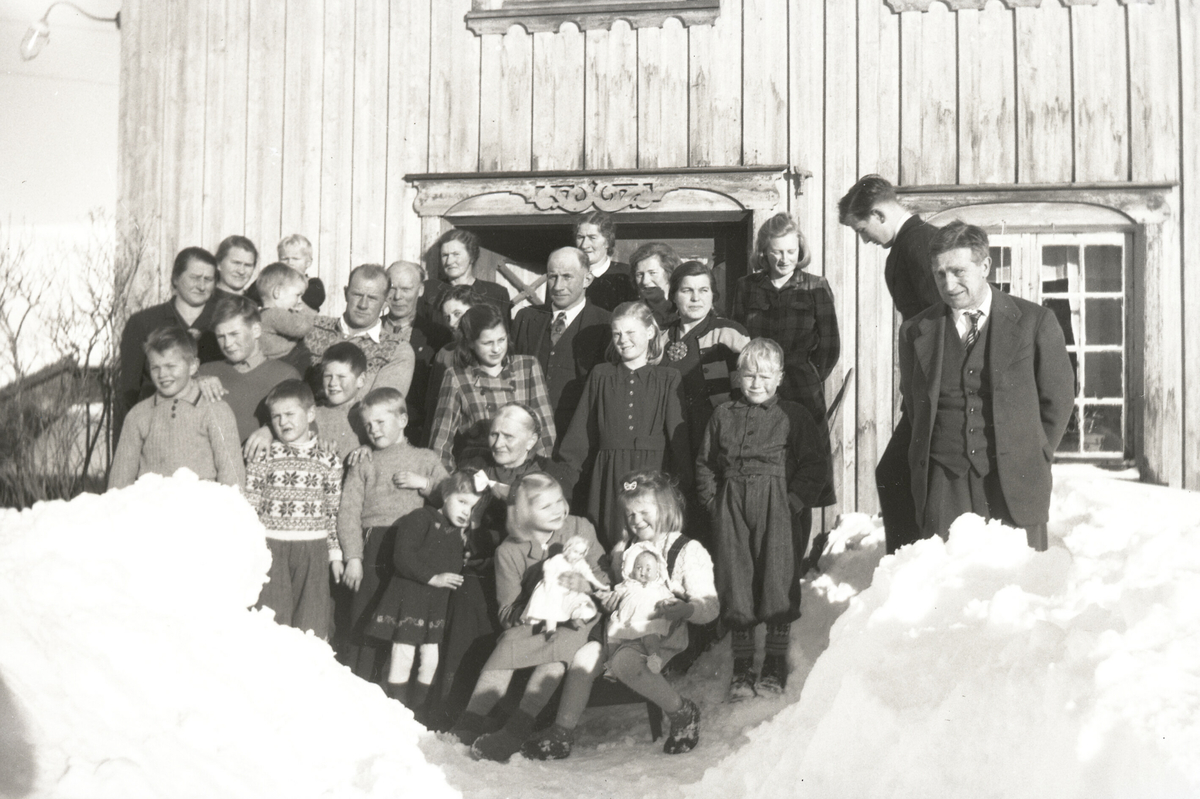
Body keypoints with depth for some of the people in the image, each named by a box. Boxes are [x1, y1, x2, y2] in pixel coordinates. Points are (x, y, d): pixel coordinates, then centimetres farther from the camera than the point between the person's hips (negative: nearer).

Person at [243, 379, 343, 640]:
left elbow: (333, 512, 9)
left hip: (312, 550, 1)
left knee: (313, 627, 4)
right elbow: (249, 508, 2)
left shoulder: (328, 461, 6)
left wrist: (335, 554, 9)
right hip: (271, 549, -1)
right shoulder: (261, 458, 2)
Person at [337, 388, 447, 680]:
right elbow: (348, 512, 5)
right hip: (373, 548, 0)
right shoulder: (363, 465, 16)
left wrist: (424, 483, -4)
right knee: (363, 621, -1)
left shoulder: (427, 459, 17)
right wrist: (352, 557, -5)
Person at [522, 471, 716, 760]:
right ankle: (561, 735, -10)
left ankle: (683, 713, -13)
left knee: (624, 662, -33)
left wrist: (684, 609, -32)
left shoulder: (689, 552, -4)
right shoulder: (624, 549, 15)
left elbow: (709, 606, -11)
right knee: (585, 655, -19)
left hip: (661, 638, -6)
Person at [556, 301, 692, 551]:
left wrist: (684, 482, -3)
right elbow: (580, 432, 12)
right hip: (608, 479, 2)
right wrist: (564, 477, 6)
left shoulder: (667, 378, 5)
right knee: (611, 549, 1)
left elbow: (678, 435, 2)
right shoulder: (600, 376, 11)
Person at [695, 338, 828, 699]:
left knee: (779, 581, 0)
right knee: (735, 581, 5)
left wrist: (794, 503, -12)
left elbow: (813, 466, -2)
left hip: (779, 510, -3)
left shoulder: (794, 416, 1)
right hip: (733, 511, 3)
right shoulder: (723, 416, 9)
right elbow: (705, 465, 14)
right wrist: (715, 503, 3)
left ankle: (776, 662, 15)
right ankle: (742, 666, 16)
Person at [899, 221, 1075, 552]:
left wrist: (1032, 459, 8)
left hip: (1015, 485, -1)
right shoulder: (915, 331, 8)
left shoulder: (1035, 322, 2)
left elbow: (1058, 397, 9)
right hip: (943, 484, 1)